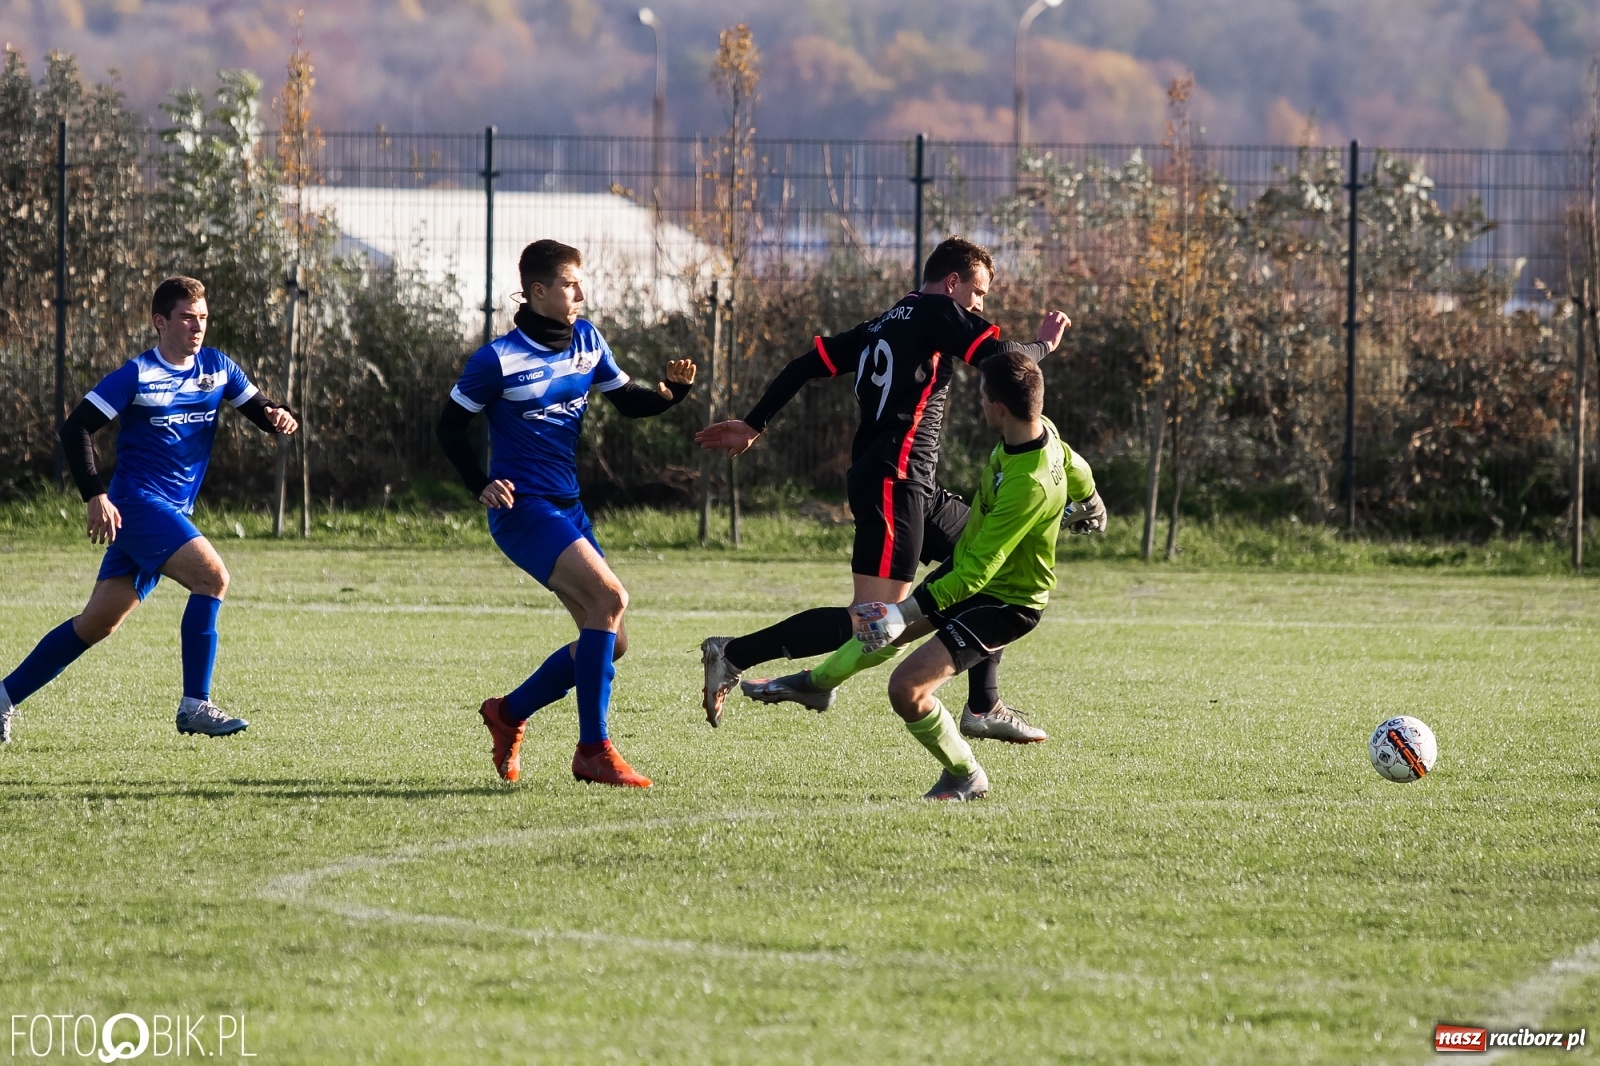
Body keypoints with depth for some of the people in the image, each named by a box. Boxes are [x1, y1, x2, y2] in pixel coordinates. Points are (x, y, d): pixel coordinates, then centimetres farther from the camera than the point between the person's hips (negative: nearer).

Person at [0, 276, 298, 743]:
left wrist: (278, 416, -13)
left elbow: (257, 407, 12)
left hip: (173, 513, 7)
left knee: (98, 622, 8)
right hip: (137, 504, -7)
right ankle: (195, 706, -20)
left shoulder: (217, 368, 7)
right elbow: (75, 428, -9)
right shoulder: (137, 375, -9)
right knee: (213, 576, -23)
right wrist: (95, 495, -18)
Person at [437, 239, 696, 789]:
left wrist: (672, 391, -4)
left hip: (568, 510, 8)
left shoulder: (585, 340, 7)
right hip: (523, 509, -8)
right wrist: (483, 486, -14)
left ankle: (508, 713, 27)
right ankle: (593, 750, -21)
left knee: (609, 641, 6)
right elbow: (450, 425, -2)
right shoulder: (499, 360, -11)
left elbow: (626, 400, 16)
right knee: (609, 596, -25)